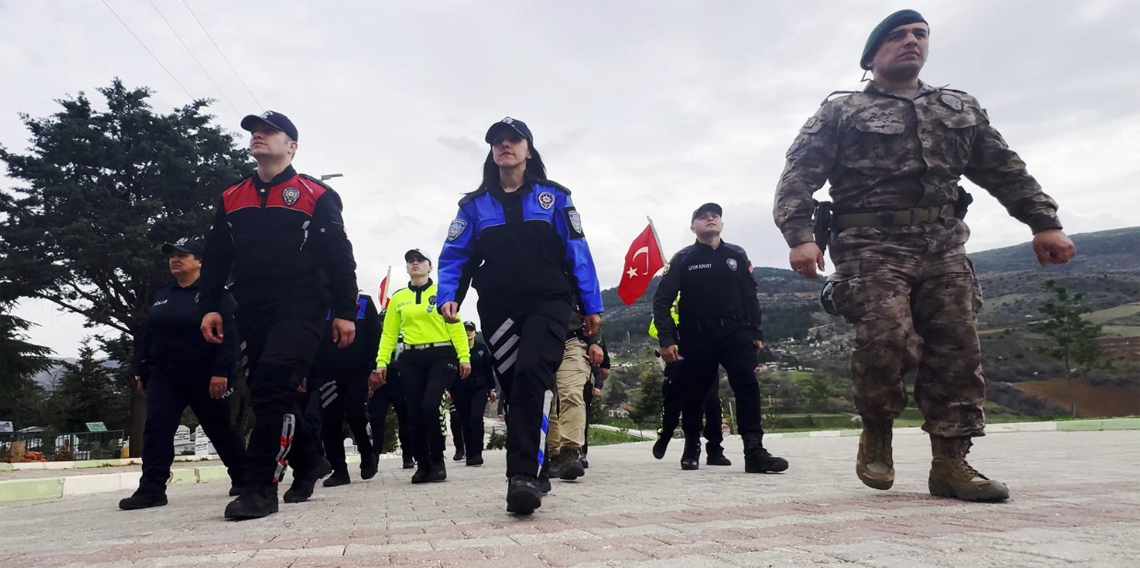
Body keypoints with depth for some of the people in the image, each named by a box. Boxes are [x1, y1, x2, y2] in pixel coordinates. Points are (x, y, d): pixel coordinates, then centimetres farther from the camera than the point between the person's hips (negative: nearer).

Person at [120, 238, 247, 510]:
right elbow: (147, 336, 17)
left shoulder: (215, 294, -7)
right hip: (164, 375, 5)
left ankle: (243, 480, 23)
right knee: (156, 429, -10)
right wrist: (142, 372, 14)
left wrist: (220, 371, -22)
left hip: (205, 377, -5)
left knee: (221, 431, 7)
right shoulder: (161, 296, 12)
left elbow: (228, 335, -15)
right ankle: (152, 489, -8)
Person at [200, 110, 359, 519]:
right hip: (252, 311, 6)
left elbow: (340, 256, -2)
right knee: (268, 394, 9)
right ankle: (309, 462, 28)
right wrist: (210, 307, 6)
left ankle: (261, 487, -11)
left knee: (273, 386, -18)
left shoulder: (316, 195, 2)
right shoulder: (231, 199, 16)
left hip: (301, 306, -6)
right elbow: (215, 258, 17)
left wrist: (345, 311, -6)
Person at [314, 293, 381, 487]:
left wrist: (373, 369, -8)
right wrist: (310, 372, -1)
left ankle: (368, 455, 15)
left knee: (355, 414, -12)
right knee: (329, 421, -1)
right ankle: (339, 470, 9)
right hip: (327, 373, 2)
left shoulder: (365, 304, 5)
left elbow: (375, 337, 0)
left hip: (358, 371, -2)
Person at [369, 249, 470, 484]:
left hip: (441, 356, -3)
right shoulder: (398, 297, 13)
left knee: (431, 406, -17)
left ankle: (438, 462, 1)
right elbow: (389, 333, 10)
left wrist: (464, 356, -11)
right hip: (411, 359, 4)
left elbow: (456, 326, -3)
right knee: (414, 413, 2)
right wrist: (382, 363, 0)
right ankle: (422, 465, 17)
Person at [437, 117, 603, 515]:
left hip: (548, 303, -2)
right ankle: (533, 472, 19)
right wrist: (448, 296, -10)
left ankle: (523, 475, -25)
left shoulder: (553, 198, 7)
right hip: (499, 310, 3)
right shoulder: (475, 206, 11)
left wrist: (592, 305, 2)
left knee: (532, 375, -23)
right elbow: (454, 256, 7)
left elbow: (578, 253, 5)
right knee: (515, 389, 6)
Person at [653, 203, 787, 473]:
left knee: (747, 386, -14)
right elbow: (662, 300, 0)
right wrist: (666, 339, -9)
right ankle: (691, 449, 24)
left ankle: (754, 451, -16)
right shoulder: (683, 259, 4)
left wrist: (756, 333, 7)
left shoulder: (737, 255, 12)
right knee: (694, 393, 5)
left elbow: (750, 297, 14)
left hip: (735, 331, 2)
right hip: (697, 335, -1)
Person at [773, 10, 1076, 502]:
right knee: (887, 341, -21)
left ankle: (951, 462, 7)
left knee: (956, 353, -2)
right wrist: (800, 235, -17)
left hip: (943, 248, 5)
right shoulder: (840, 113, 8)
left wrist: (1044, 222, 12)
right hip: (872, 246, -4)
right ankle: (876, 433, 4)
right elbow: (798, 177, -2)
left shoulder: (961, 109, 23)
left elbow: (1006, 171, 22)